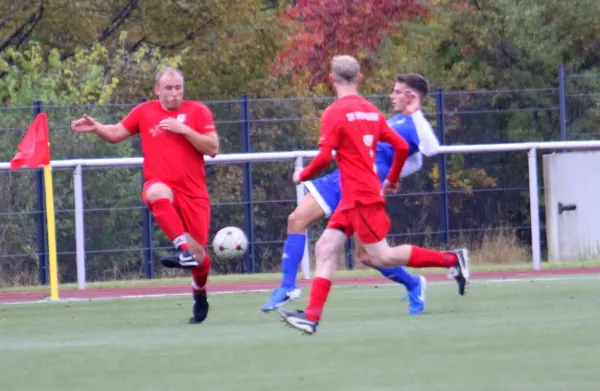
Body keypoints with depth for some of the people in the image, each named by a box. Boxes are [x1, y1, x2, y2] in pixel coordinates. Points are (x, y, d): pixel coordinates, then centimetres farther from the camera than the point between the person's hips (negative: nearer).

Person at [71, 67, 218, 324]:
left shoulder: (198, 112, 2)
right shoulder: (144, 112, 8)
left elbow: (212, 149, -5)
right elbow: (116, 134, 18)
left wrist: (184, 129, -15)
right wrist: (95, 127, -2)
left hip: (193, 193, 0)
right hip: (161, 185, 0)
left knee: (198, 254, -3)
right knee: (158, 192, -41)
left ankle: (199, 295, 28)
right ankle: (184, 249, -50)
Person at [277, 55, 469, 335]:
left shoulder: (335, 113, -11)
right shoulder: (371, 111, 11)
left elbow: (325, 156, -18)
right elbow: (402, 146, 10)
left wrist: (302, 175, 0)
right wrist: (392, 179, 24)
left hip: (361, 198, -9)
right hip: (352, 199, 9)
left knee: (381, 257, -5)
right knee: (325, 248, 5)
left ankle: (452, 260, -4)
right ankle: (311, 317, -2)